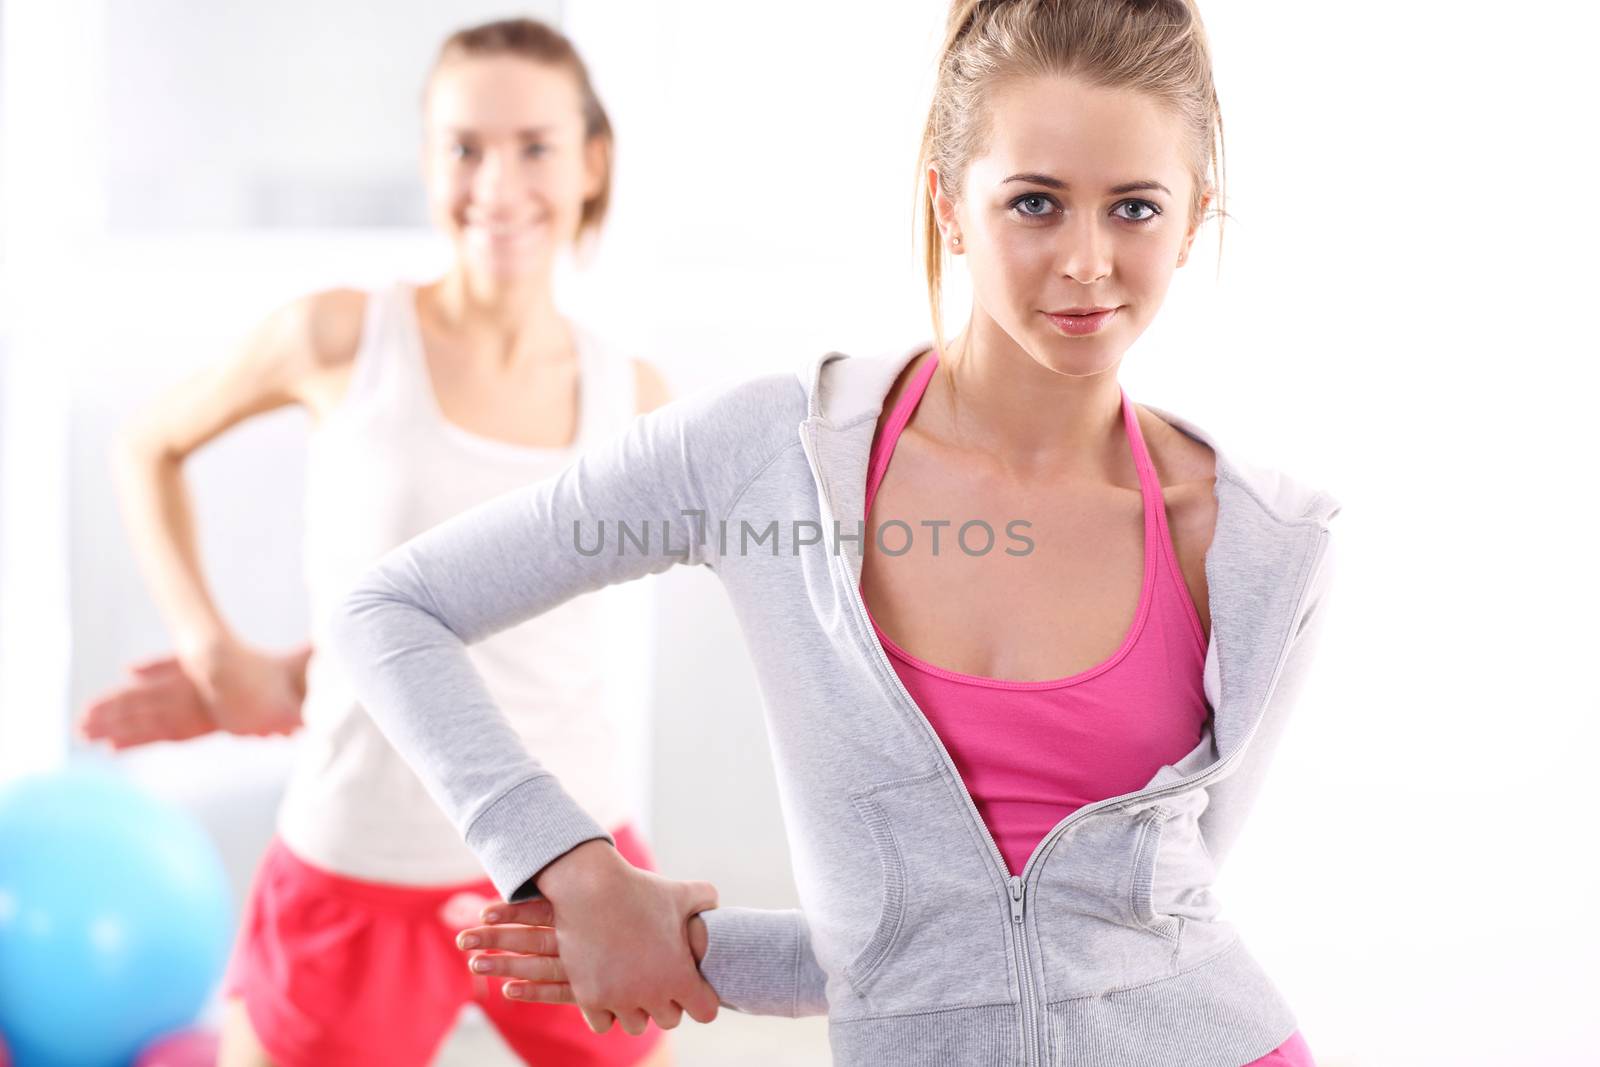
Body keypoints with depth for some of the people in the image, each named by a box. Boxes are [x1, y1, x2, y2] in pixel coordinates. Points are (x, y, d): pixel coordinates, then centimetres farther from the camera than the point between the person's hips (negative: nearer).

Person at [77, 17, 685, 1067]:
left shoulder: (633, 400, -1)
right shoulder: (341, 338, -8)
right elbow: (153, 447, 8)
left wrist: (303, 678, 0)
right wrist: (220, 655, -1)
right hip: (364, 876, -2)